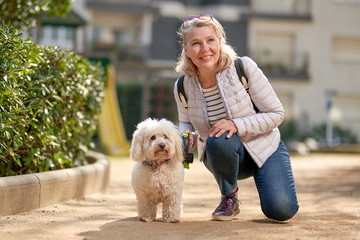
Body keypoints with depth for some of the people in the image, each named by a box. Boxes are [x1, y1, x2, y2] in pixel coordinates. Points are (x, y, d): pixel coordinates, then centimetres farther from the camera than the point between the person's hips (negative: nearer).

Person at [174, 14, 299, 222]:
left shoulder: (244, 68, -19)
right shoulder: (183, 87, -10)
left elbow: (276, 113, -14)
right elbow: (186, 122, 11)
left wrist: (237, 125, -29)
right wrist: (186, 137, -15)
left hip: (263, 148, -1)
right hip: (223, 155, 2)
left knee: (281, 210, -24)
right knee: (218, 140, -37)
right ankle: (229, 198, -7)